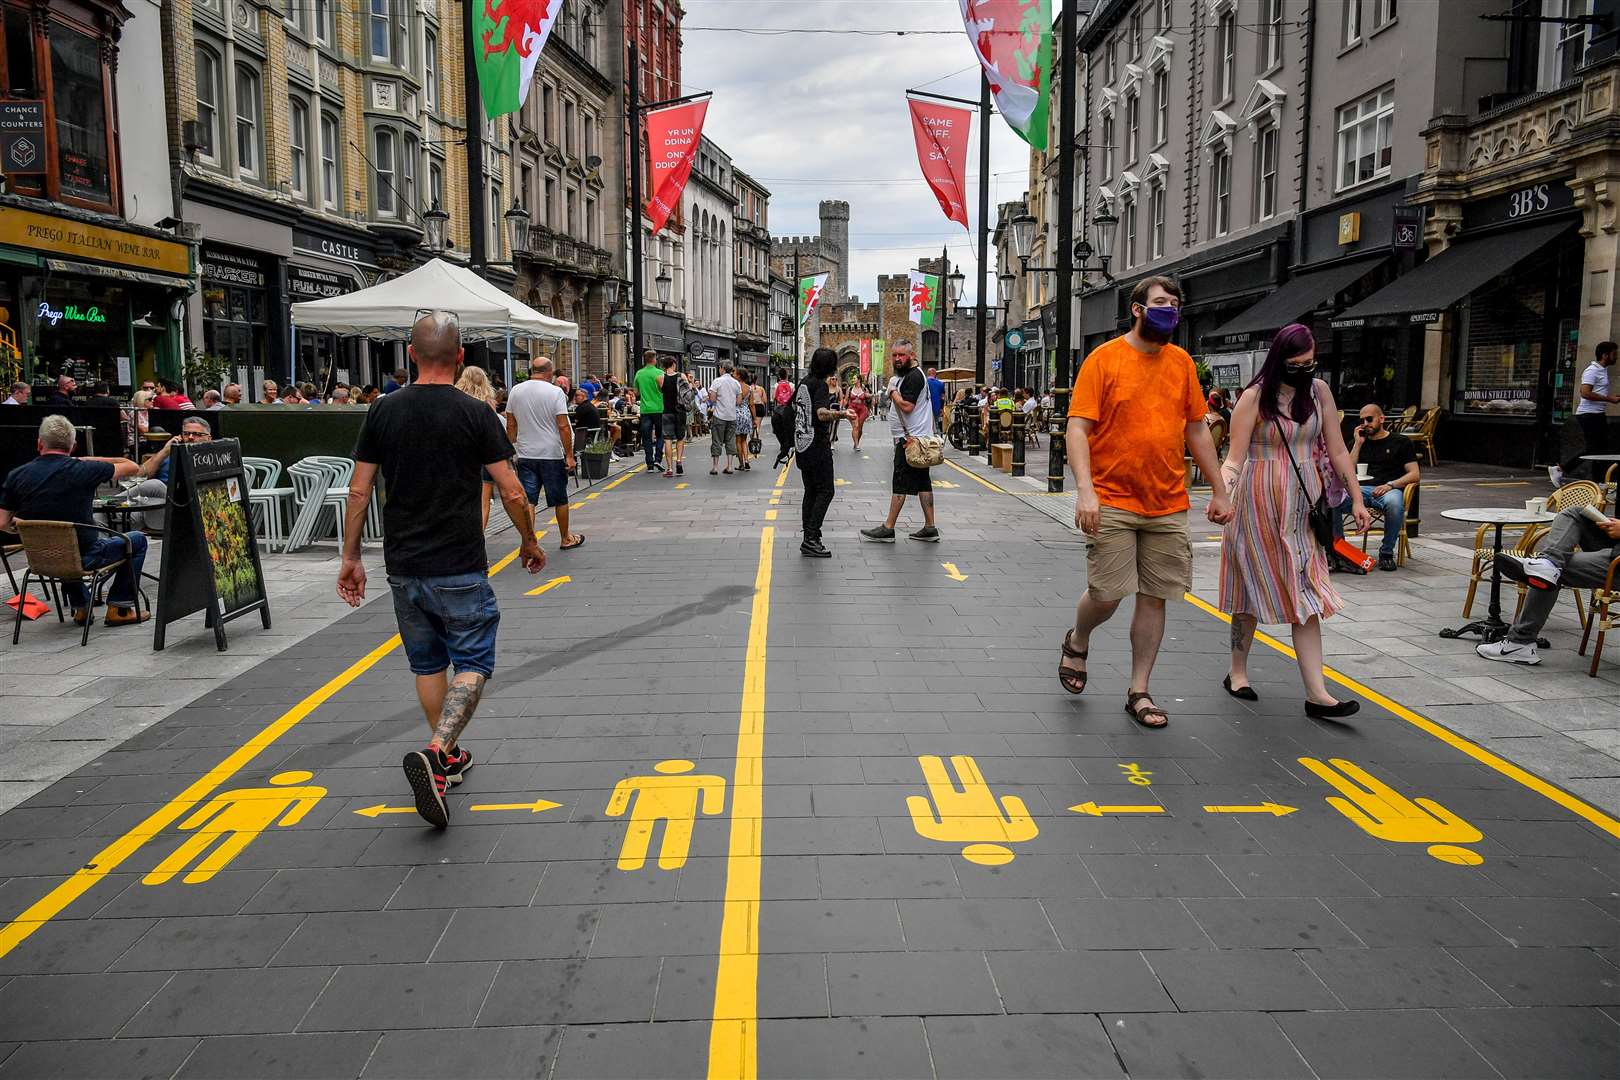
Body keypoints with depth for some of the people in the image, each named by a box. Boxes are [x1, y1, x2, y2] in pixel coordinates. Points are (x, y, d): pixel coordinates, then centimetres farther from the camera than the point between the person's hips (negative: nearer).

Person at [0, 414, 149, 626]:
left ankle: (80, 608, 37)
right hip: (83, 557, -5)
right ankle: (119, 608, 17)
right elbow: (133, 467, -3)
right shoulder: (84, 470, -17)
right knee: (137, 541, 20)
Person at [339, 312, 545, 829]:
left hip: (403, 567, 4)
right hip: (459, 568, -4)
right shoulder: (475, 413, -9)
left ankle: (449, 757, 29)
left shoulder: (383, 411, 2)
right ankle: (435, 753, -15)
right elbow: (512, 493, -8)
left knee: (428, 663, 18)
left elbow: (358, 490, 3)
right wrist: (530, 543, 8)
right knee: (472, 663, 4)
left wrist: (351, 558, 12)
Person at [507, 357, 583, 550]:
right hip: (552, 455, -3)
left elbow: (511, 426, 9)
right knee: (560, 500, 11)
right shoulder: (555, 392, -8)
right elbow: (563, 427, -13)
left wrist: (512, 447, 20)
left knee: (527, 500, 3)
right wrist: (569, 455, -9)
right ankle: (566, 539, 24)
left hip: (525, 455, 3)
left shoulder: (515, 391, 5)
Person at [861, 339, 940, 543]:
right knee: (922, 482, 9)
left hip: (910, 439, -11)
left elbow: (907, 406, -23)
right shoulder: (907, 375, 19)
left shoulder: (914, 376, -14)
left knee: (900, 483, -7)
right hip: (916, 438, 11)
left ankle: (888, 529, -4)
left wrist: (893, 390, -12)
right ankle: (930, 529, 12)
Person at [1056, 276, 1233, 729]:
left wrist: (1219, 491, 13)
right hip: (1113, 501, -4)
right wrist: (1085, 489, -21)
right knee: (1107, 594, -3)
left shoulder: (1181, 362, 9)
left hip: (1168, 505, 4)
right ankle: (1077, 642, 30)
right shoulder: (1104, 359, -5)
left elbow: (1197, 429, 14)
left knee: (1154, 597, 5)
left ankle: (1139, 692, 17)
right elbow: (1078, 427, -10)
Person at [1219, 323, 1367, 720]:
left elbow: (1337, 451, 9)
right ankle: (1238, 673, 25)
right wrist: (1222, 489, -32)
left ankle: (1317, 694, -3)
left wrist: (1356, 498, 7)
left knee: (1307, 596, -1)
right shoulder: (1255, 397, -8)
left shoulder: (1319, 391, 5)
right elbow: (1234, 458, -13)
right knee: (1253, 587, 7)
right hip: (1260, 504, -4)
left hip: (1303, 504, 4)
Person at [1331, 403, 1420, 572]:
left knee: (1394, 503, -41)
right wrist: (1358, 443, 9)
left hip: (1389, 489, -2)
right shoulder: (1360, 442, 26)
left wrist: (1390, 485, -12)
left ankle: (1386, 552, -20)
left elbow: (1415, 475, 5)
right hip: (1361, 488, 3)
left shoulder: (1401, 442, 15)